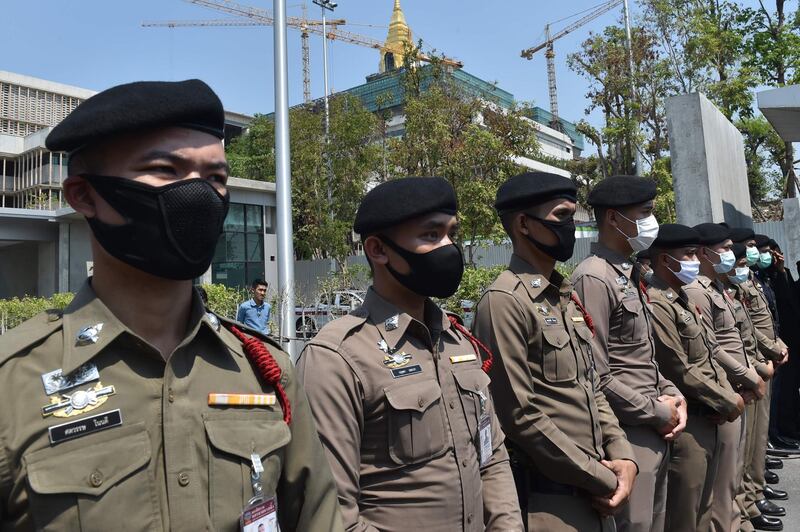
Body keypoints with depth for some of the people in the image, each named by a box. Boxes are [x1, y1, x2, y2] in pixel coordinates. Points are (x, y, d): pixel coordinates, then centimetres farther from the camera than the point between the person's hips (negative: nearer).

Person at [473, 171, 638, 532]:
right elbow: (519, 414, -21)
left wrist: (623, 456, 0)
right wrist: (601, 478, -13)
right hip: (549, 498, -8)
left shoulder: (568, 297, 9)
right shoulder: (504, 300, -18)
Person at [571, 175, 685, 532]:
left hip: (656, 431, 9)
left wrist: (671, 394, 4)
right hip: (628, 435, -9)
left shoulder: (630, 274, 11)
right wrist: (658, 413, -12)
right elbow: (597, 376, -22)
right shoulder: (593, 278, -19)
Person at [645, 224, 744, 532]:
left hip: (708, 419, 10)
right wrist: (728, 402, -10)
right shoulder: (656, 305, -20)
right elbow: (680, 372, -21)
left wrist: (727, 393, -1)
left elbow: (708, 356, 15)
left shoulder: (683, 300, 12)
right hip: (685, 425, -9)